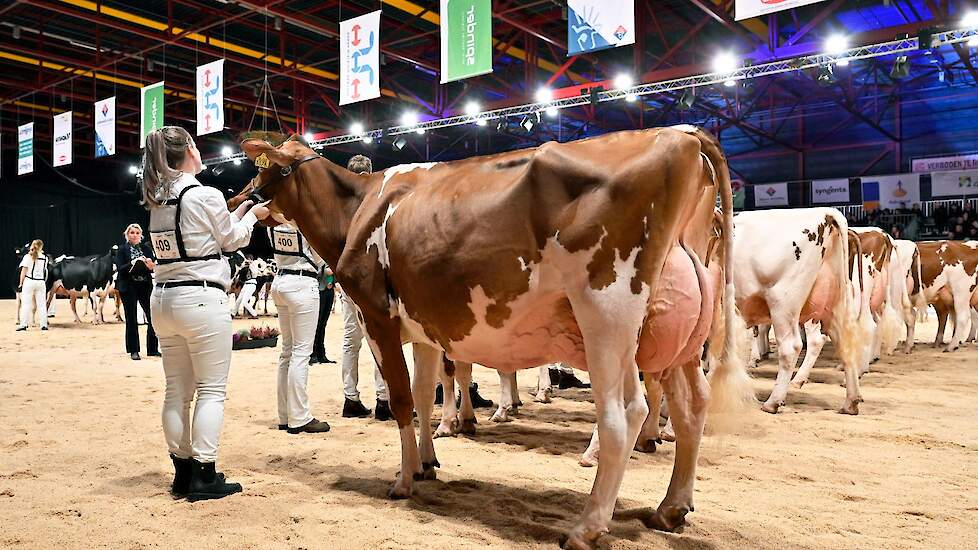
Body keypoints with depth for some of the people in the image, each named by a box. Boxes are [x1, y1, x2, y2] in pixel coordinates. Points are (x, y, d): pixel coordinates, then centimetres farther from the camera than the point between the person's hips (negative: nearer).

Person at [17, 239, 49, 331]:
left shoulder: (27, 257, -3)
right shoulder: (44, 258, 4)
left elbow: (24, 271, -5)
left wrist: (20, 283, 1)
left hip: (28, 282, -2)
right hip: (41, 282, 2)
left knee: (26, 303, 2)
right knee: (42, 304, 6)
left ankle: (23, 324, 1)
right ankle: (44, 324, 7)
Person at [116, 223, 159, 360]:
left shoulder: (146, 248, 8)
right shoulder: (122, 250, 2)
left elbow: (154, 265, 5)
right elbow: (120, 269, -7)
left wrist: (151, 266, -18)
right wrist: (133, 263, -21)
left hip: (145, 287, 2)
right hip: (129, 288, -2)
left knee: (152, 317, -2)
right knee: (131, 320, 4)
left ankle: (153, 349, 8)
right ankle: (133, 351, 12)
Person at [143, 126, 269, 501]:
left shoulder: (157, 199, 10)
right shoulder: (206, 196, -12)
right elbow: (231, 240, 1)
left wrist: (237, 213, 25)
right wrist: (253, 215, 18)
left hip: (164, 299, 8)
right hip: (202, 299, -8)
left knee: (177, 390, 12)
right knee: (212, 390, 0)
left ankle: (182, 473, 21)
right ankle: (204, 476, 3)